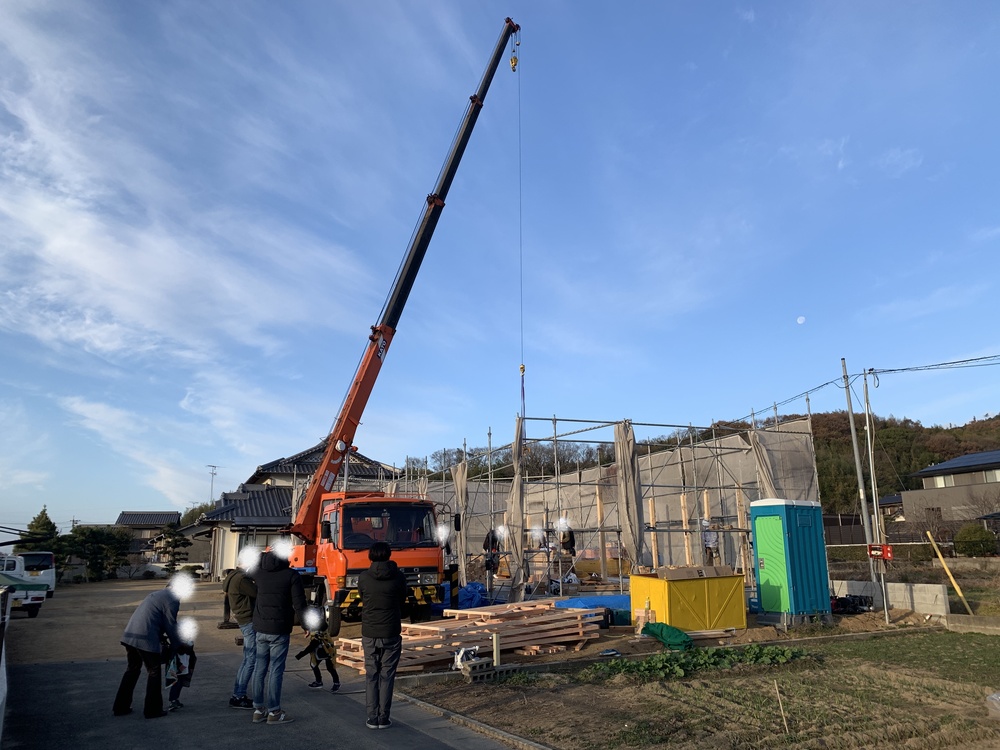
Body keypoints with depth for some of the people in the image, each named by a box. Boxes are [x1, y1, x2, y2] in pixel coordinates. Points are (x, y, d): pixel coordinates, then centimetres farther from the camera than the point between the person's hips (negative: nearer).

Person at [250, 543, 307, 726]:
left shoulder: (260, 572, 2)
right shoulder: (292, 575, -11)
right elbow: (299, 604, -12)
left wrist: (268, 554, 24)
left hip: (260, 628, 5)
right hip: (279, 630, -5)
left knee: (260, 668, 12)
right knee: (276, 670, 1)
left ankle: (258, 709, 20)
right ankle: (274, 712, 7)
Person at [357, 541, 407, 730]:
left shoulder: (363, 578, -5)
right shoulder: (399, 577, -7)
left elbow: (363, 600, 8)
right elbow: (402, 601, 6)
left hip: (369, 635, 1)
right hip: (391, 635, -1)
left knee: (371, 676, 12)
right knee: (387, 676, 8)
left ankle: (372, 718, 12)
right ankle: (383, 718, 9)